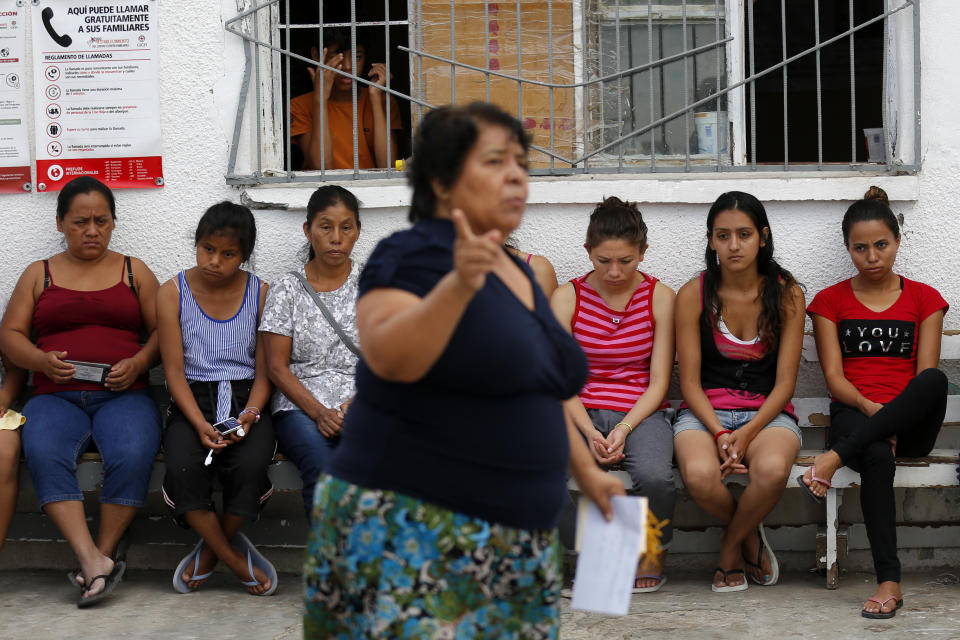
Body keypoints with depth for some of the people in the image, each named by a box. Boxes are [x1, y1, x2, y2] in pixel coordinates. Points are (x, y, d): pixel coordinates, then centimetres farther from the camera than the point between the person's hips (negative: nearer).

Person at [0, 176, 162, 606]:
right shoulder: (39, 275, 19)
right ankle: (93, 561, -39)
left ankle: (100, 556, -24)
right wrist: (43, 361, -9)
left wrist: (137, 364, -9)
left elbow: (162, 331, 12)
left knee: (132, 455, -34)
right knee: (43, 453, -34)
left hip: (123, 394, 0)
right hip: (56, 395, 1)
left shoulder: (134, 272, 18)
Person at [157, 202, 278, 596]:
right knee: (182, 468, -32)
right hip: (192, 403, 0)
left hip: (246, 399, 0)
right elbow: (174, 370, -1)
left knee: (249, 465, -32)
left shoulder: (260, 294, 6)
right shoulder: (172, 293, 4)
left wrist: (250, 413, -16)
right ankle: (234, 558, -12)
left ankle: (209, 552, -5)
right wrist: (200, 424, -17)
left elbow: (264, 371, 5)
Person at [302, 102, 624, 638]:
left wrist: (586, 469, 25)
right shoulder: (412, 256, -8)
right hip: (410, 534, -8)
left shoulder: (518, 274, 15)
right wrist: (459, 285, -38)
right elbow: (388, 357, -26)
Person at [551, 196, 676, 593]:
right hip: (580, 412, 1)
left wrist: (624, 429, -16)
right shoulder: (567, 297, 4)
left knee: (653, 475, -35)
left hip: (640, 412, -1)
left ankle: (655, 550, 1)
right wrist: (589, 433, -16)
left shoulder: (659, 298, 3)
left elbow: (658, 383, 0)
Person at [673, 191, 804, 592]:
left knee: (773, 469, -36)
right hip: (705, 412, 0)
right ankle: (750, 537, 1)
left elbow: (785, 383, -1)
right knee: (699, 475, -35)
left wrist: (746, 434, -16)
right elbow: (689, 382, 0)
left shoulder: (786, 294, 1)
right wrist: (719, 434, -16)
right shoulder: (693, 295, 0)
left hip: (767, 413, 0)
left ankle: (730, 547, -3)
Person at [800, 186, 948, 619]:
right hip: (855, 415, -1)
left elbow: (926, 375, 3)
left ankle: (835, 456, -36)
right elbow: (834, 378, 3)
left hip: (910, 421, 1)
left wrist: (893, 417, -16)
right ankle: (888, 580, -41)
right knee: (877, 457, -39)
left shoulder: (924, 299, 14)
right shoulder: (830, 301, 14)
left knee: (936, 380, -36)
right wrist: (872, 409, -17)